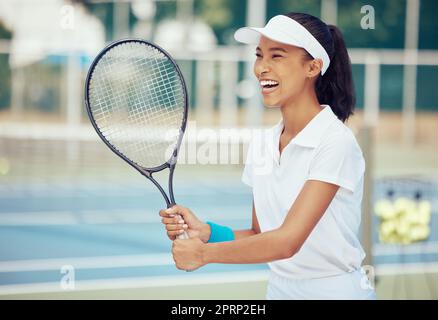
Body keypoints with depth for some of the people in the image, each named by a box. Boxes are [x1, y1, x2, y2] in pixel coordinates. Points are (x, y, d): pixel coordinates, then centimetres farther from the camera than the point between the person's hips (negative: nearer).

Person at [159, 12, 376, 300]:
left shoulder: (336, 142, -18)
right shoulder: (261, 144, 2)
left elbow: (287, 241, -23)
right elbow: (261, 236, 6)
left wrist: (204, 252, -16)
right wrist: (206, 231, -11)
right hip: (279, 289, 5)